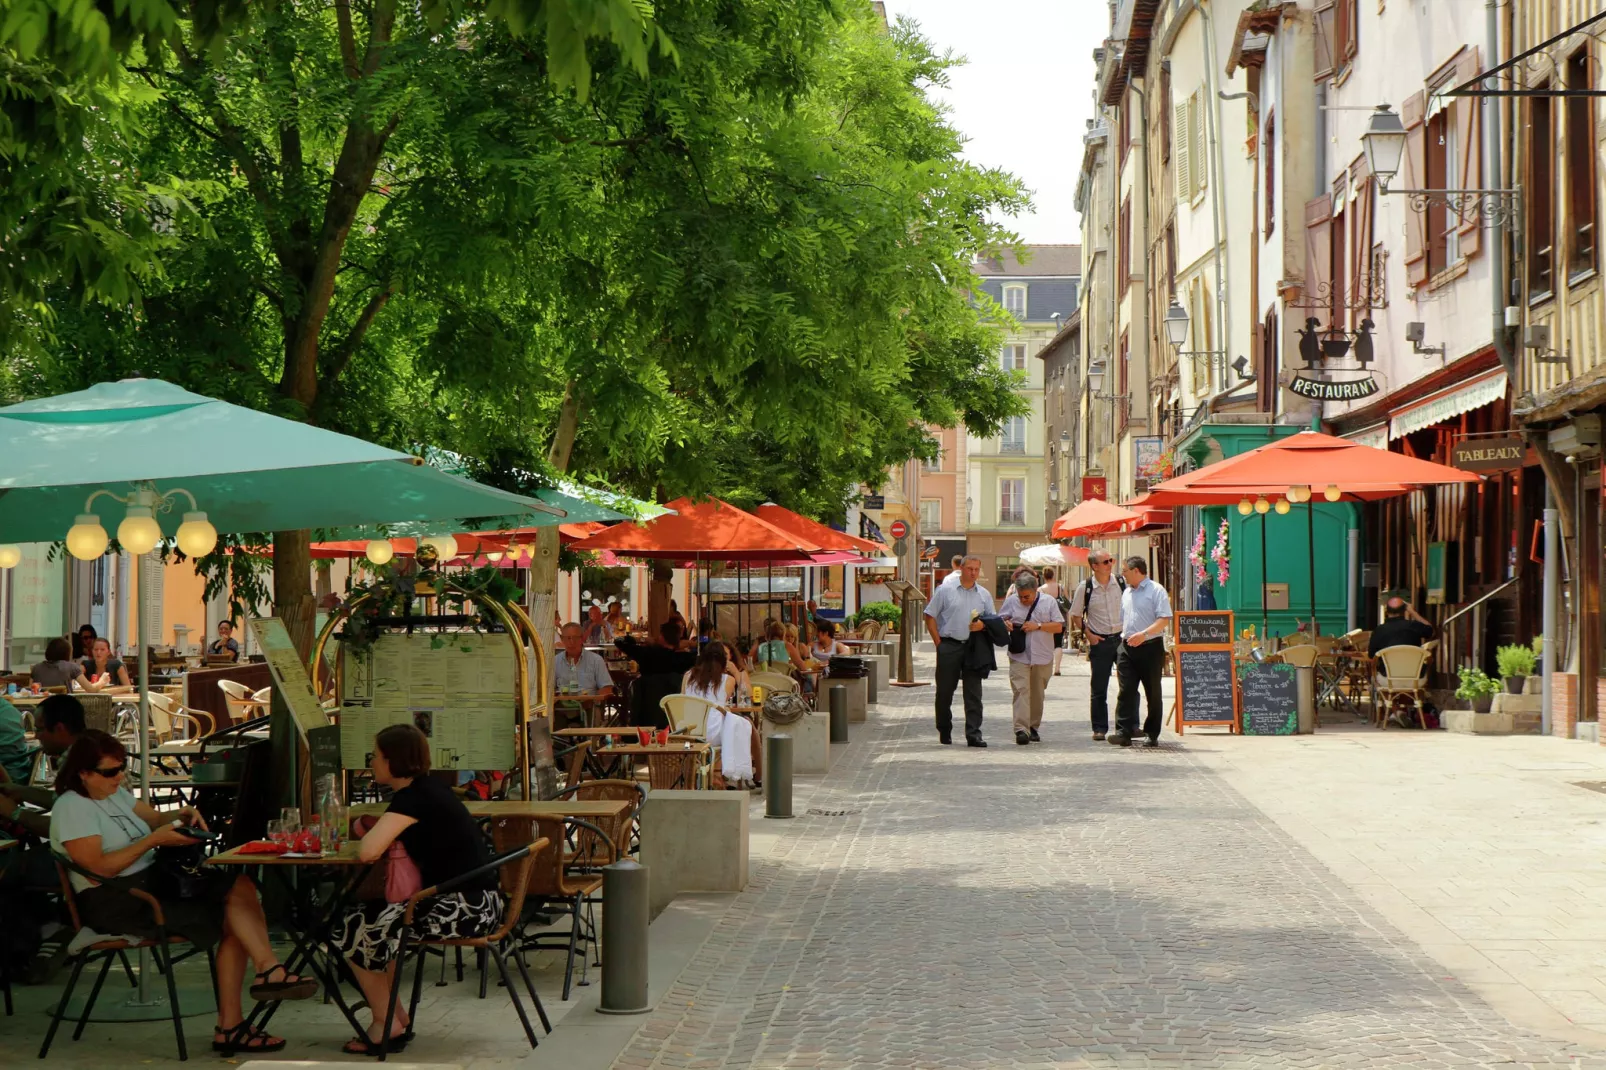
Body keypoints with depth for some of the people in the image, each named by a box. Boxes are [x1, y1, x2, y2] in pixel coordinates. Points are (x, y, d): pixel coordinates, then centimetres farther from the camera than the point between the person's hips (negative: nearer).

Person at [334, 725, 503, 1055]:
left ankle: (388, 1025, 11)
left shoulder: (413, 797, -17)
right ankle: (396, 1016, 24)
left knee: (352, 929, -1)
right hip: (475, 900, 10)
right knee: (372, 917, 22)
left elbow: (368, 851, -27)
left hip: (467, 907, -10)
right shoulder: (429, 788, 13)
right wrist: (374, 833, 4)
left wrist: (366, 837, -6)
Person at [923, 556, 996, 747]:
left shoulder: (984, 595, 11)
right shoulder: (945, 591, 1)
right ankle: (944, 731, 20)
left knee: (973, 693, -2)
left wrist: (983, 625, -7)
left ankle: (973, 735, -3)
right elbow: (930, 616, 2)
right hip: (949, 646, -2)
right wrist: (938, 643, -4)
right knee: (945, 691, 5)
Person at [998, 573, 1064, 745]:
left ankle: (1033, 727, 22)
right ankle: (1021, 729, -21)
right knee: (1021, 691, -13)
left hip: (1043, 658, 1)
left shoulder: (1048, 602, 3)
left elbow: (1059, 627, 0)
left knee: (1037, 694, 9)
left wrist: (1038, 626, -12)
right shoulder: (1011, 601, 6)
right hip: (1019, 656, -1)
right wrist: (1005, 624, -8)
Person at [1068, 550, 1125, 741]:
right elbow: (1076, 615, 6)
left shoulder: (1122, 583, 0)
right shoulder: (1085, 588, -4)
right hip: (1099, 641, -1)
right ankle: (1099, 728, 13)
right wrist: (1088, 634, -5)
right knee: (1099, 688, 5)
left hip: (1122, 638, 1)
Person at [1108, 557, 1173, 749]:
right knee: (1125, 690, -6)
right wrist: (1122, 638, 15)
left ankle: (1152, 735, 9)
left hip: (1151, 647, -6)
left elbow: (1164, 620, -13)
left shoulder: (1156, 590, -5)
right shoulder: (1126, 592, 17)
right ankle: (1123, 732, -11)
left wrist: (1144, 634, -25)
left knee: (1153, 693, 2)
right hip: (1127, 647, 6)